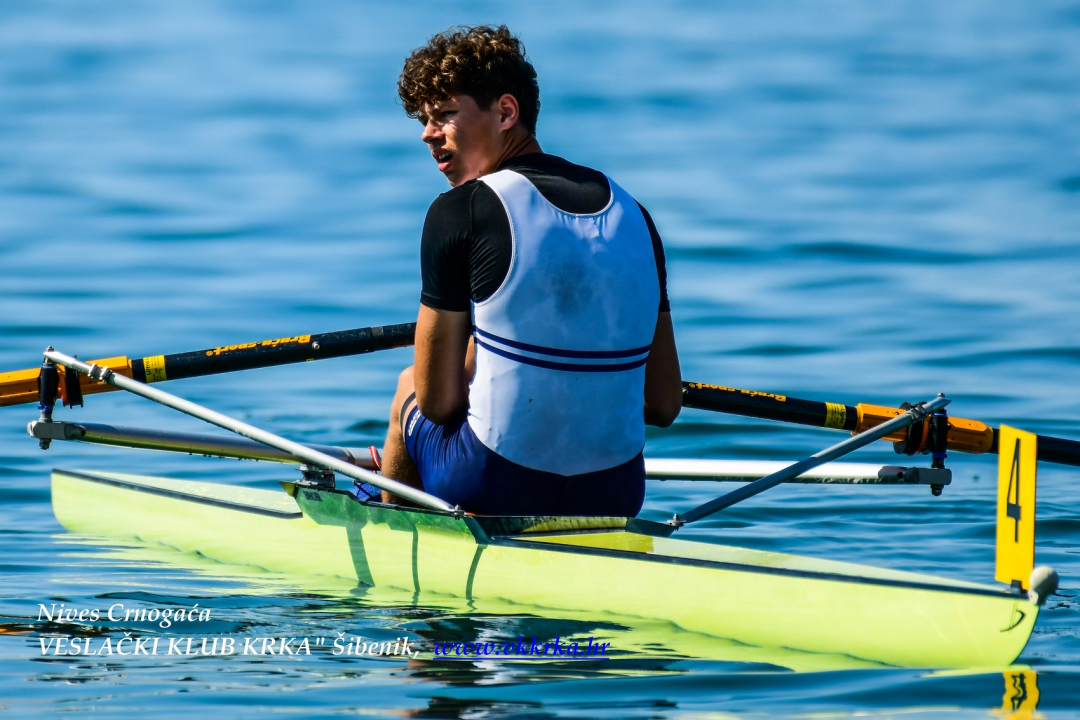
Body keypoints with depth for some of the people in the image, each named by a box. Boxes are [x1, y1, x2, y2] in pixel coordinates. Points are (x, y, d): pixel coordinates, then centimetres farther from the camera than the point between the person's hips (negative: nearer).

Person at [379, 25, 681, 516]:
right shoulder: (633, 215, 6)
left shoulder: (458, 212, -9)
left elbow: (438, 401, -6)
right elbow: (664, 404, 6)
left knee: (408, 386, 31)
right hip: (616, 503, 5)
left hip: (492, 494, -5)